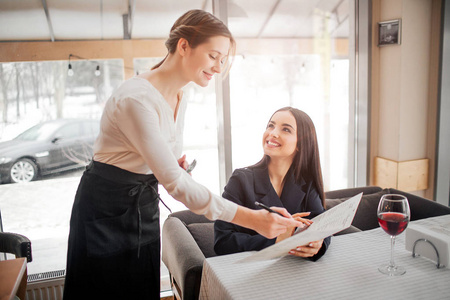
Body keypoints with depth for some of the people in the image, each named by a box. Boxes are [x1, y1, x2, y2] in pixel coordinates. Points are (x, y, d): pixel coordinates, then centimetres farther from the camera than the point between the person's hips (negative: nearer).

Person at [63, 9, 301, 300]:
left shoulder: (179, 99, 2)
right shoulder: (136, 98, -27)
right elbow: (174, 181, -32)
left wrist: (175, 163, -8)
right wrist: (251, 218, -35)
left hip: (145, 205, 8)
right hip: (107, 211, -7)